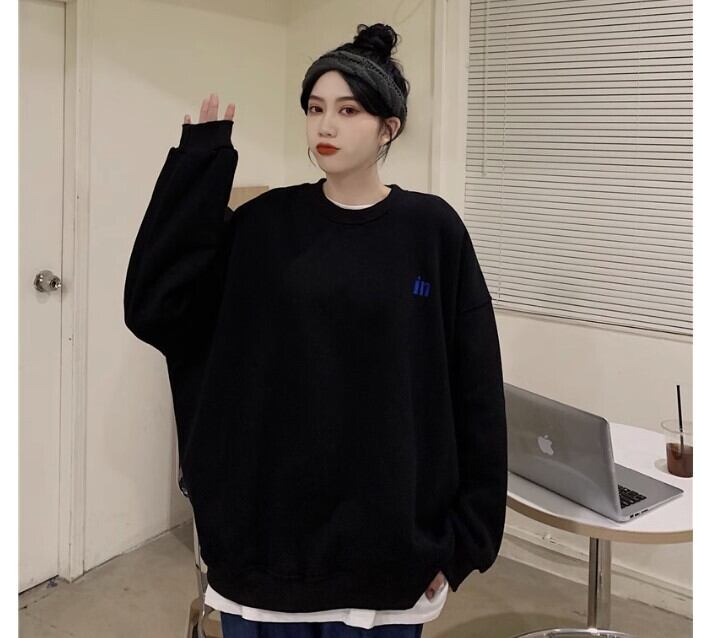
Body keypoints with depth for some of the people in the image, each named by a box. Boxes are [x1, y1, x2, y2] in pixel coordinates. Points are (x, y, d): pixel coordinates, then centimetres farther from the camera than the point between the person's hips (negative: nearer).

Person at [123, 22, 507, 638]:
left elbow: (474, 394, -3)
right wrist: (200, 162, -10)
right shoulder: (265, 223, 2)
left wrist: (464, 534, -5)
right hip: (264, 521, 2)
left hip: (384, 530, -1)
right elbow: (152, 307, -9)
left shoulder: (433, 231, -4)